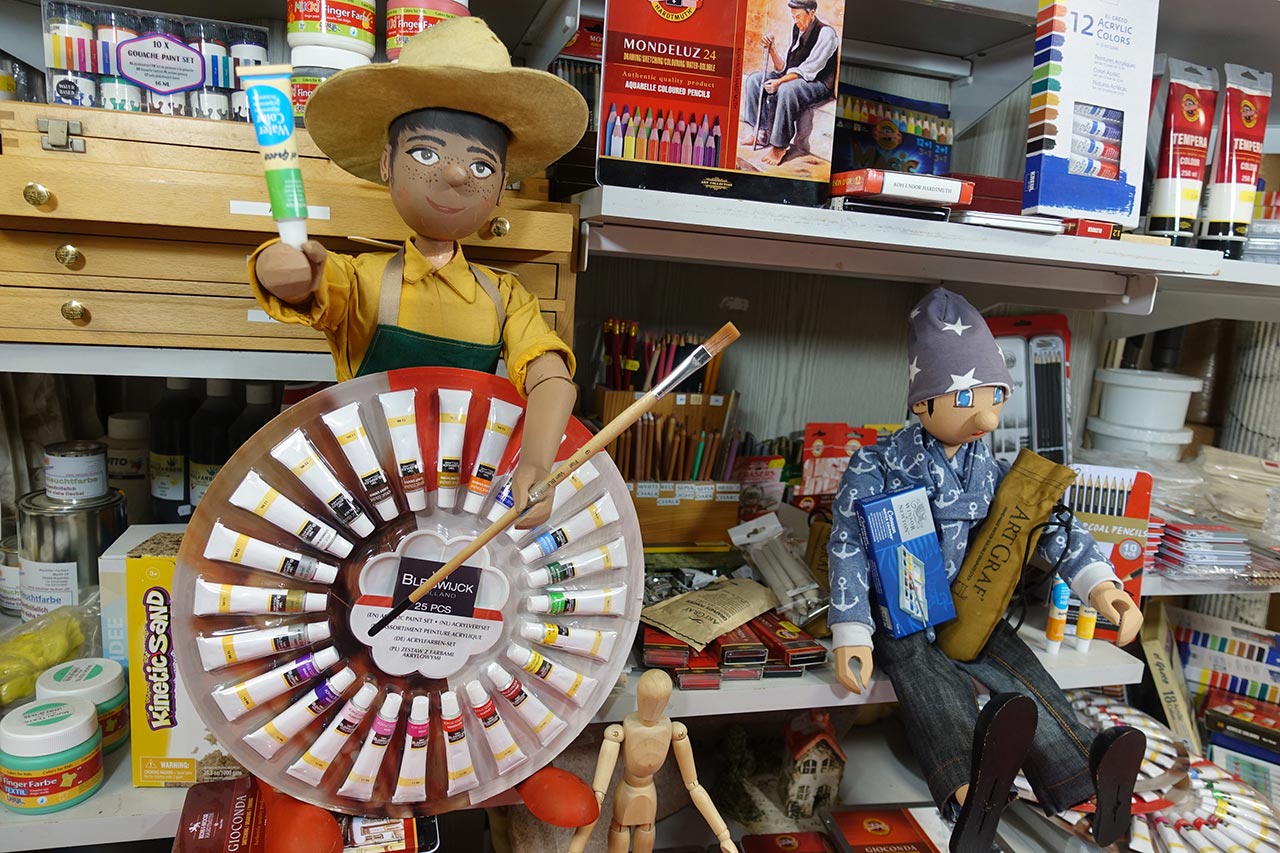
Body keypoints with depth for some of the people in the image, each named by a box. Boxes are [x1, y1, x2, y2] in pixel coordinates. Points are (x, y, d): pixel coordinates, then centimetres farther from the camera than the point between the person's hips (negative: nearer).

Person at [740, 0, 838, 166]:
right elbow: (783, 68, 7)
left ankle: (779, 146, -31)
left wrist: (779, 82, -30)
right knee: (753, 79, -1)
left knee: (786, 89, -39)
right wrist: (771, 49, -10)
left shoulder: (826, 33, -15)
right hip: (793, 78, 9)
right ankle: (762, 132, -6)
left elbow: (808, 70, -22)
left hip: (819, 83, -9)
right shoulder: (798, 31, 7)